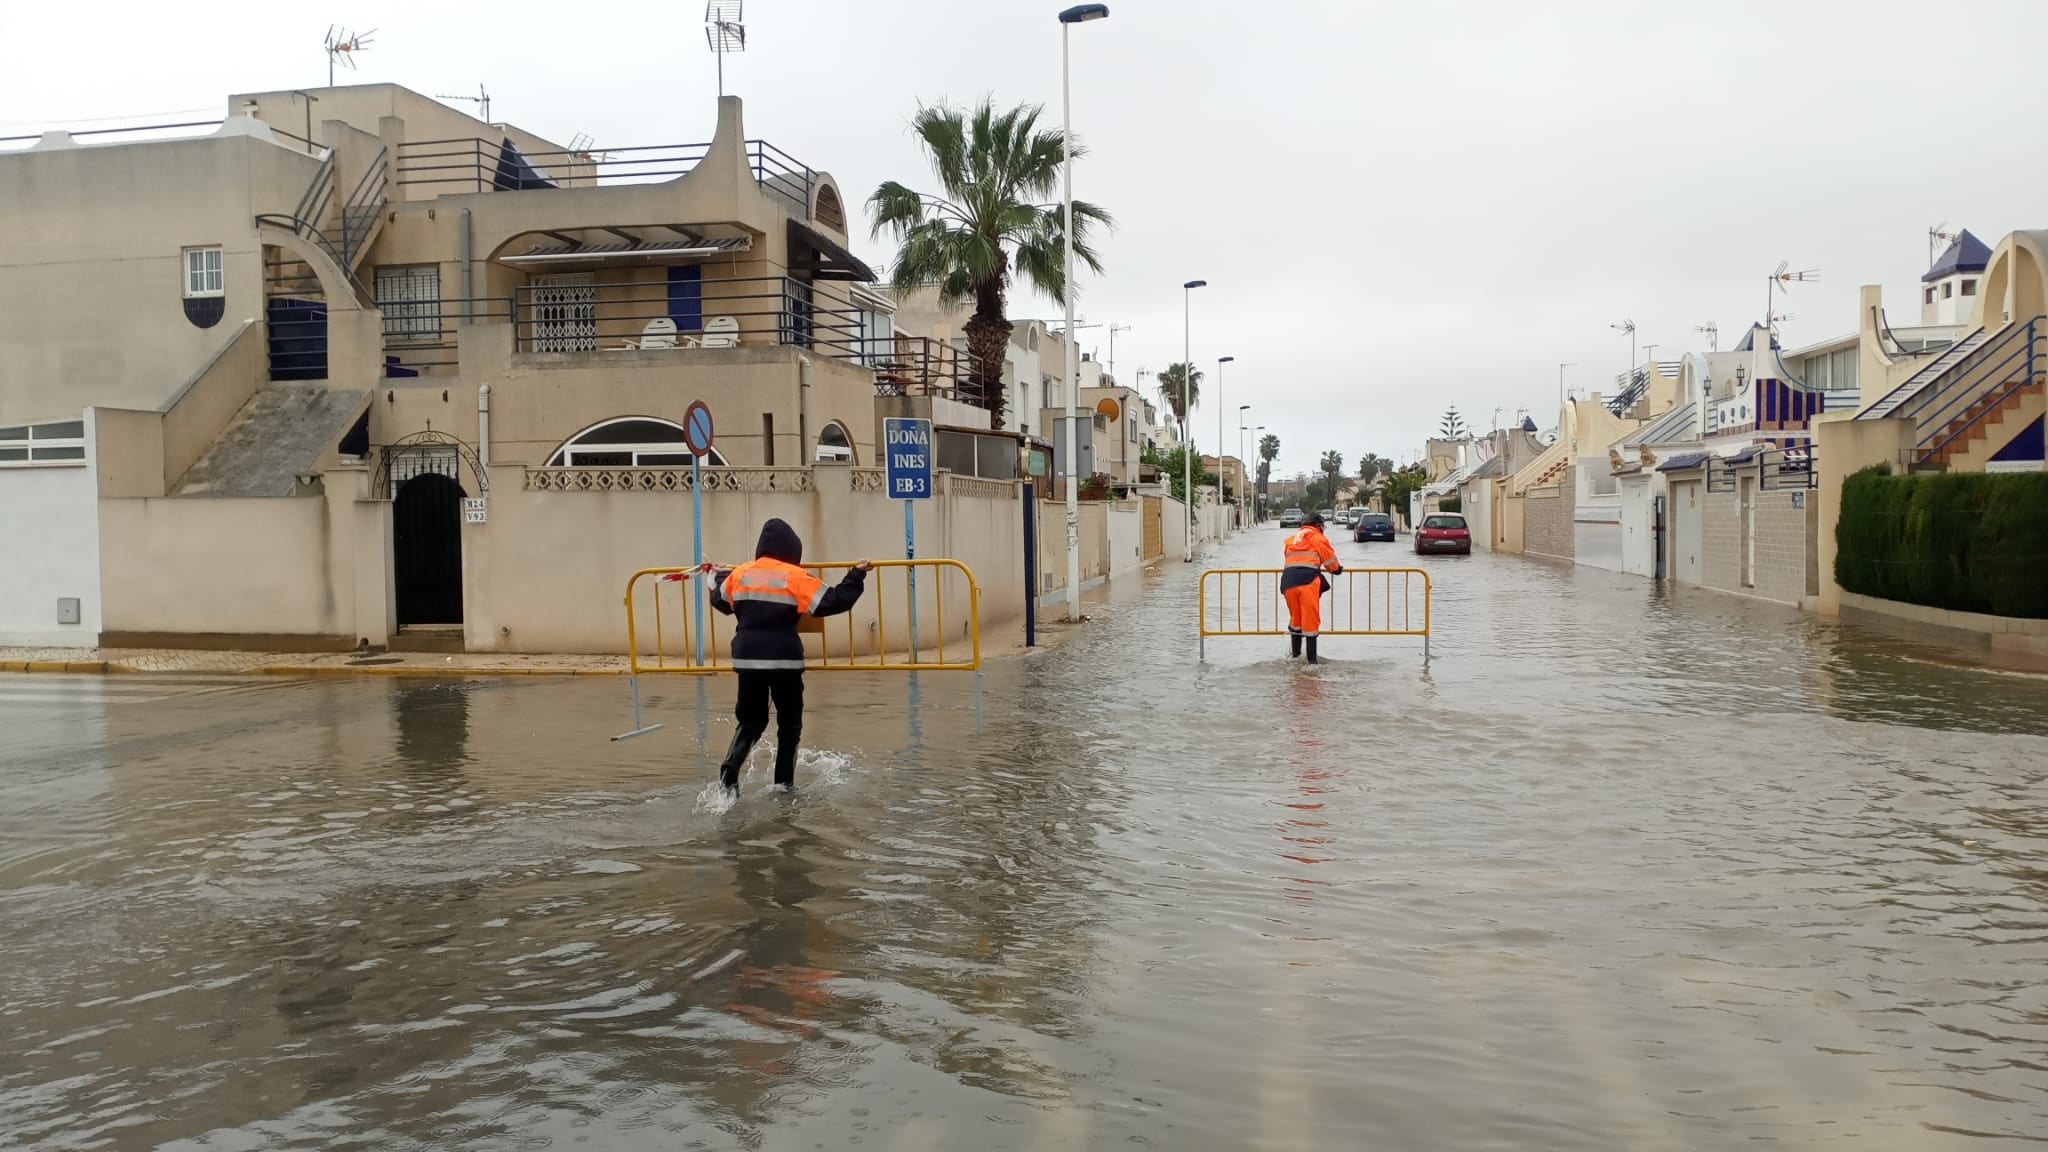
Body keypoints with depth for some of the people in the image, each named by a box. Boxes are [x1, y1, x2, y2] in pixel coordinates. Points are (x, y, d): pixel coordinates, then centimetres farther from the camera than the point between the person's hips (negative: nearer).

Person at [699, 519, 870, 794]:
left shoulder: (740, 573, 5)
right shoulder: (795, 577, -9)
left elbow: (720, 601, 23)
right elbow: (832, 602, -12)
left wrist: (718, 574, 42)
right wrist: (857, 576, -3)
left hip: (747, 658, 4)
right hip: (784, 659, -4)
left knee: (750, 721, 16)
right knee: (789, 724, 12)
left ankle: (729, 774, -4)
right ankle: (784, 784, 14)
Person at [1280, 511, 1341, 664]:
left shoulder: (1292, 538, 27)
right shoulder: (1317, 537, 12)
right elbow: (1329, 556, 17)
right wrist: (1336, 568, 37)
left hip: (1288, 578, 5)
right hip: (1308, 578, -5)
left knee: (1295, 617, 17)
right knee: (1310, 619, -2)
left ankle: (1294, 653, 23)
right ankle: (1311, 659, -3)